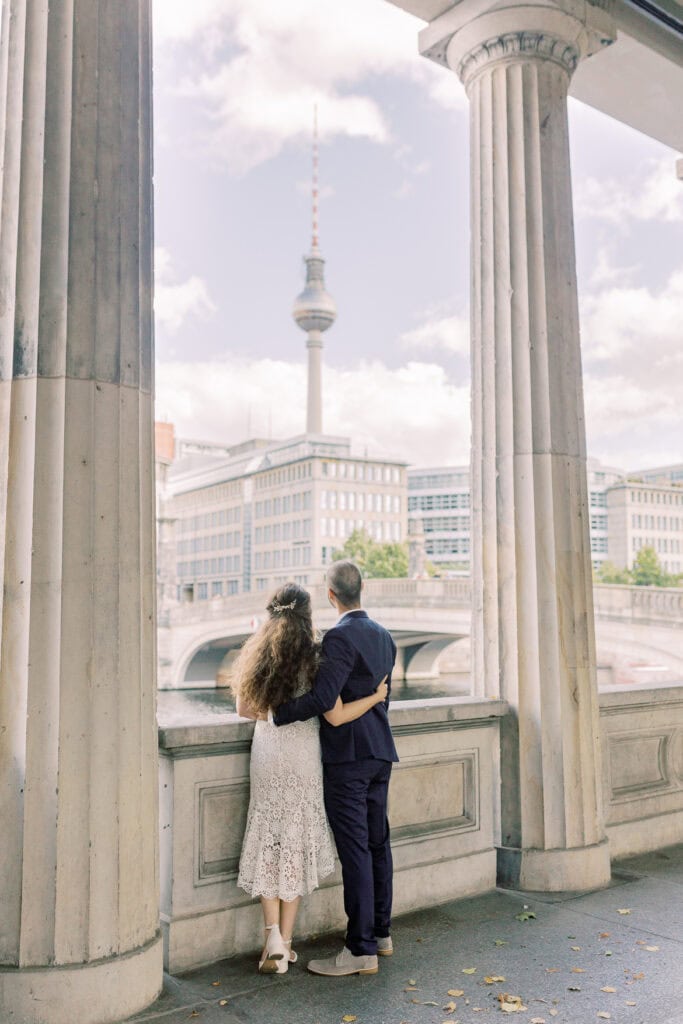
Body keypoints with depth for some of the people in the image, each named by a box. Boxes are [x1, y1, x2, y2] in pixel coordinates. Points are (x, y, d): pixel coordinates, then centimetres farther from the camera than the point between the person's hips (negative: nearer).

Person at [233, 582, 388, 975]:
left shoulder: (258, 653, 0)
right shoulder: (315, 657, -11)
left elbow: (244, 709, 7)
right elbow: (336, 716, -15)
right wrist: (376, 696, -2)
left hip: (266, 751, 3)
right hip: (302, 753, -2)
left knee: (268, 841, 12)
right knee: (296, 843, 9)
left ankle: (273, 935, 2)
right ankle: (285, 942, 16)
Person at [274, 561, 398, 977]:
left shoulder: (340, 637, -17)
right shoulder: (383, 635, 10)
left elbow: (322, 699, -24)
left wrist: (276, 715, -15)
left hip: (347, 756, -9)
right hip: (380, 752, 9)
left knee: (355, 851, -3)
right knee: (378, 844, 16)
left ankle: (361, 950, 3)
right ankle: (381, 933, 28)